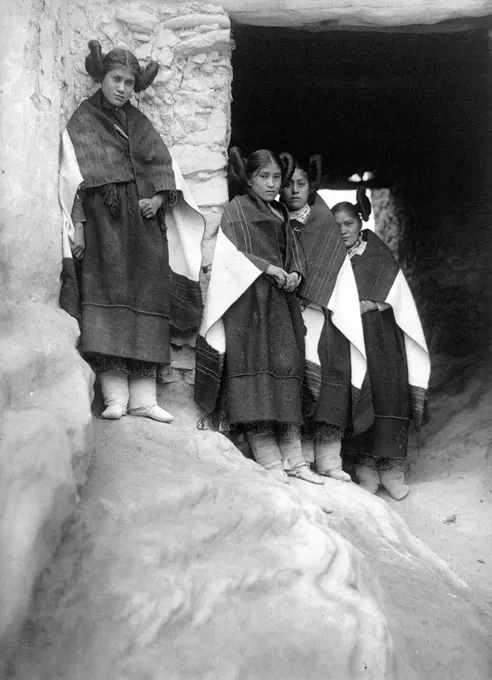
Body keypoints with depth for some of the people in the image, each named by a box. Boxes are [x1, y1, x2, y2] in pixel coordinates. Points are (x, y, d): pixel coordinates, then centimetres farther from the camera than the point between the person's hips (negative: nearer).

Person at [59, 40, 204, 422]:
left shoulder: (139, 123, 21)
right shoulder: (81, 124, 9)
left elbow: (164, 166, 14)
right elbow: (73, 179, 0)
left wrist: (158, 198, -6)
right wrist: (77, 226, -10)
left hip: (144, 221, 4)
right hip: (103, 222, -4)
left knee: (147, 299, -5)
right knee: (108, 297, -14)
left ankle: (143, 396, -6)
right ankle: (115, 396, -16)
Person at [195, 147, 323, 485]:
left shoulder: (282, 214, 23)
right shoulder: (237, 208, 5)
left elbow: (294, 251, 21)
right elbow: (231, 253, -5)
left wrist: (294, 274, 0)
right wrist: (266, 268, -13)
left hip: (281, 299, 6)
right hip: (248, 298, -6)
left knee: (287, 368, -2)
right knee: (254, 367, -12)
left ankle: (294, 457, -2)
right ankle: (268, 459, -14)